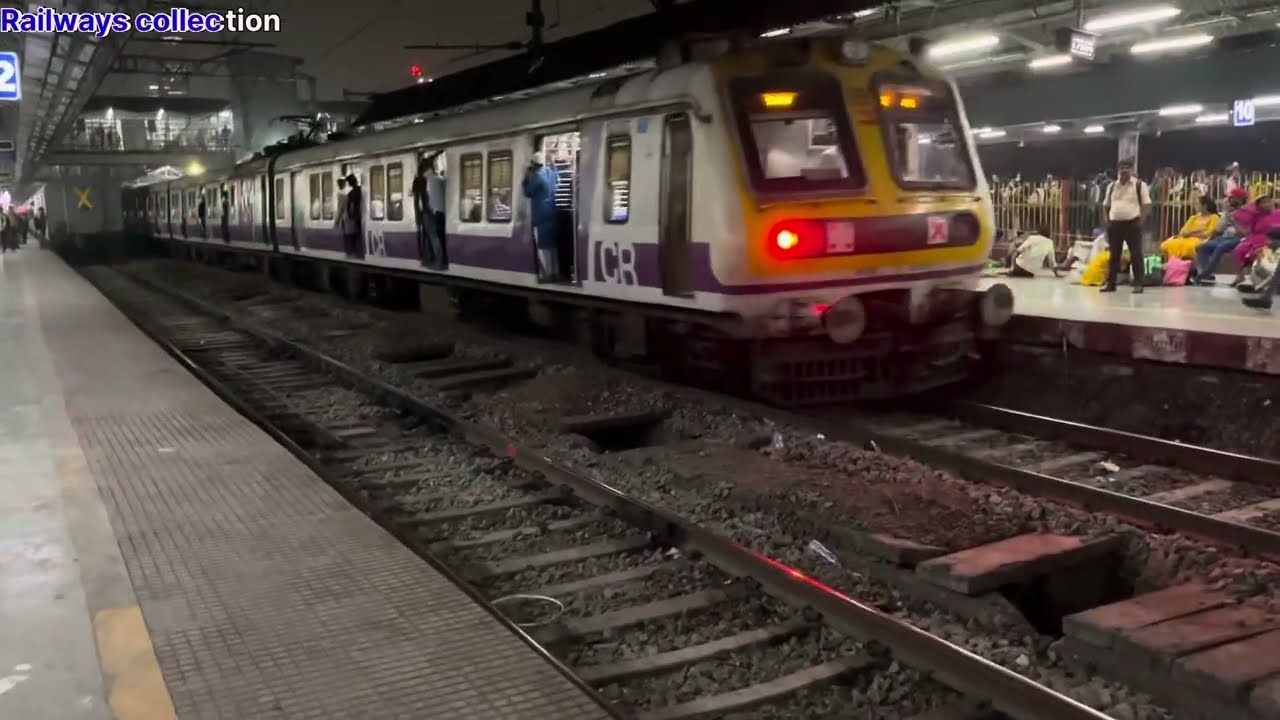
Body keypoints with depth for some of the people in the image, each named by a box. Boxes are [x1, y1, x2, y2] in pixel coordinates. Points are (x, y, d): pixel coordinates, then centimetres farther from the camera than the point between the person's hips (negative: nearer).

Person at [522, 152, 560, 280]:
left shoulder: (537, 175, -17)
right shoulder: (551, 171, 7)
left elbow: (528, 192, -8)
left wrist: (526, 177, -1)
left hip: (541, 214, -8)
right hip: (551, 212, 8)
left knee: (543, 245, -4)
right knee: (552, 243, 14)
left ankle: (547, 274, -5)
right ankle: (555, 272, 17)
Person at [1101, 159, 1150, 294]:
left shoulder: (1140, 185, -1)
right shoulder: (1111, 186, 12)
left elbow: (1147, 205, -4)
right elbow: (1107, 205, 19)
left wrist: (1141, 221, -13)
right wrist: (1107, 221, 9)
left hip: (1132, 223, -4)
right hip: (1115, 224, 4)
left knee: (1136, 254, -4)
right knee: (1114, 254, 8)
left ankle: (1138, 283, 0)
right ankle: (1110, 283, 14)